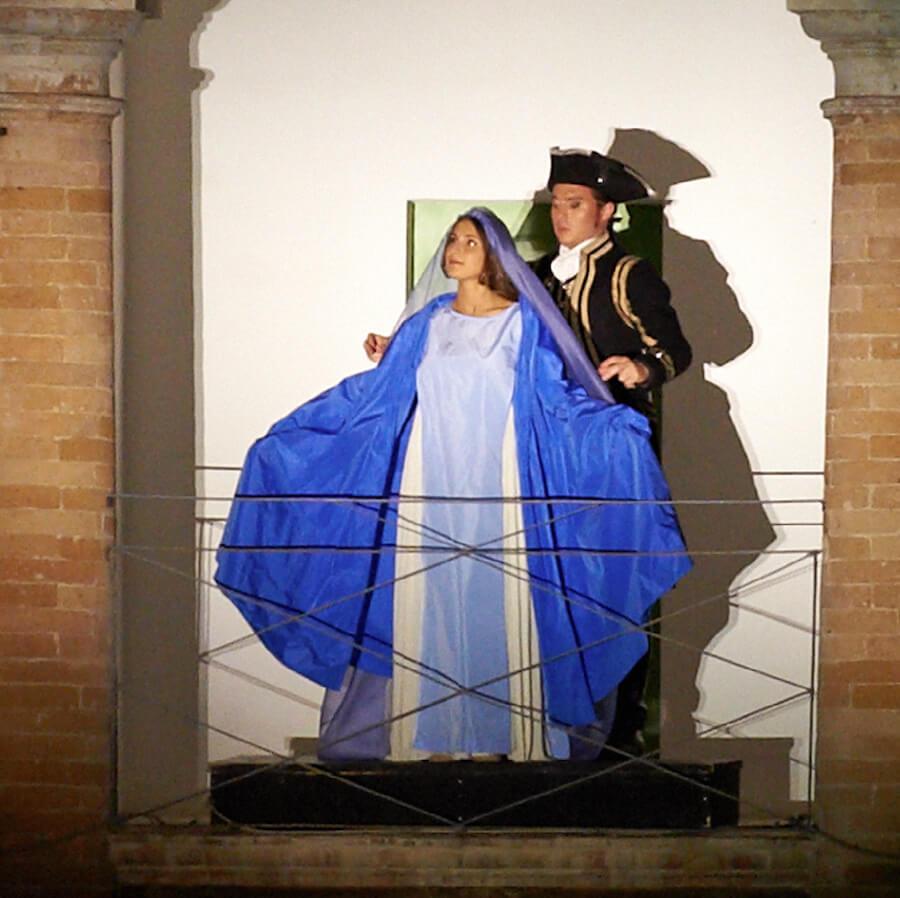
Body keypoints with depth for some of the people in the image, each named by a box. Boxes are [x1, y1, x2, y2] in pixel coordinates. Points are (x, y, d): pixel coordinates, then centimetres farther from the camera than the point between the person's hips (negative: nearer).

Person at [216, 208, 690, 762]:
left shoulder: (524, 321, 5)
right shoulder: (427, 323, 11)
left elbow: (558, 395, 1)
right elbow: (372, 393, 13)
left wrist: (613, 426, -17)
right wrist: (287, 433, 11)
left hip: (499, 491, -2)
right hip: (429, 490, 2)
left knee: (498, 606, -4)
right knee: (429, 604, 1)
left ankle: (503, 732, 3)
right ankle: (429, 735, 6)